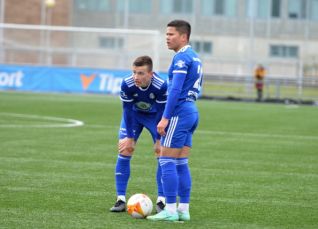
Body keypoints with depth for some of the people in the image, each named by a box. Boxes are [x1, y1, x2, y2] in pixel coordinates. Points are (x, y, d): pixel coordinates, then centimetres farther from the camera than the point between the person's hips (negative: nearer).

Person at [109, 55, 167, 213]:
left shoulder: (161, 86, -36)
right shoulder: (126, 84, -33)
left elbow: (162, 112, -24)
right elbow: (127, 111, -21)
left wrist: (159, 139, -18)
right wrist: (130, 138, -16)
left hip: (155, 116, -1)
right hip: (133, 114, 1)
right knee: (124, 152, -8)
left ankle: (161, 201, -1)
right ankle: (121, 199, -2)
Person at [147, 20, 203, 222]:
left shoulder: (182, 57, -13)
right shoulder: (195, 58, 17)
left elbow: (175, 89, -21)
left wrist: (165, 118, -21)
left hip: (179, 112, -10)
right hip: (192, 112, 10)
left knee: (167, 161, -7)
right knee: (181, 163, 11)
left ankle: (170, 210, -9)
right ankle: (183, 209, 10)